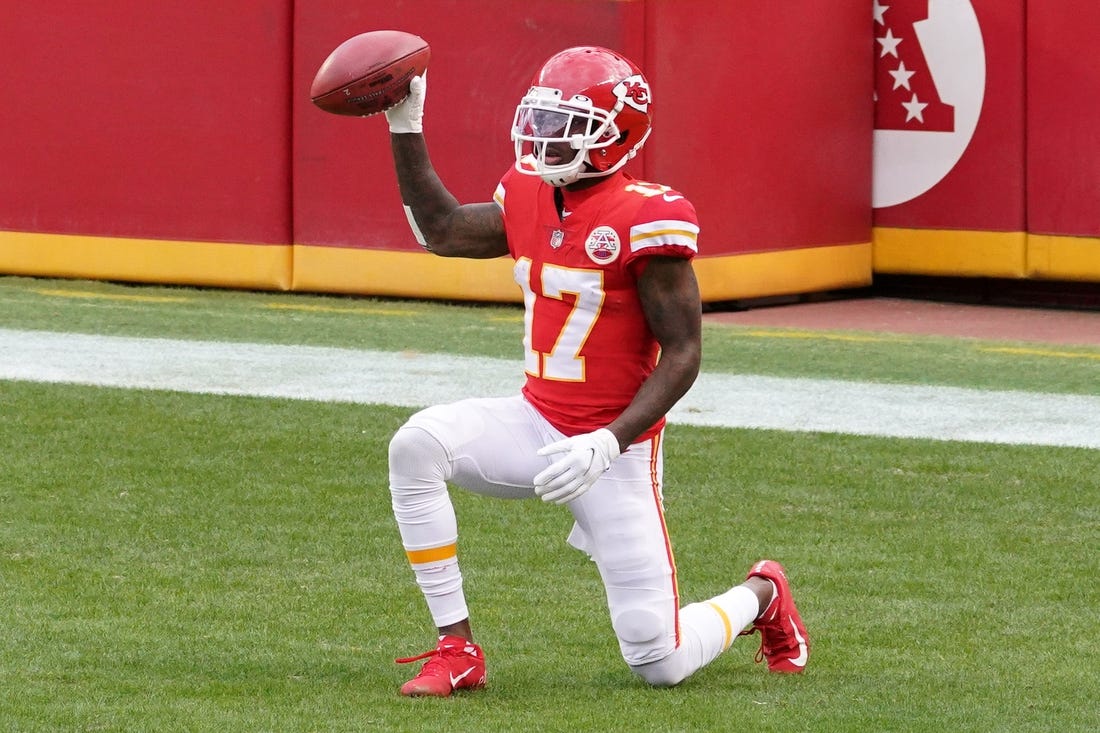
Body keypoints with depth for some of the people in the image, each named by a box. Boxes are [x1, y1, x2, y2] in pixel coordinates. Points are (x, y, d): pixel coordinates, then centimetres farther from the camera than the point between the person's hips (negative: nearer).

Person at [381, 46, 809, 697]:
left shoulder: (645, 220, -18)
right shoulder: (530, 198, 3)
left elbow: (683, 355, -17)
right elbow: (440, 229, 18)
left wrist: (608, 445, -26)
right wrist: (405, 125, 10)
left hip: (616, 447, -6)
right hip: (538, 422, 6)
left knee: (660, 664, -6)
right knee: (416, 445, -23)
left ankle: (760, 597, 31)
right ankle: (458, 651, -14)